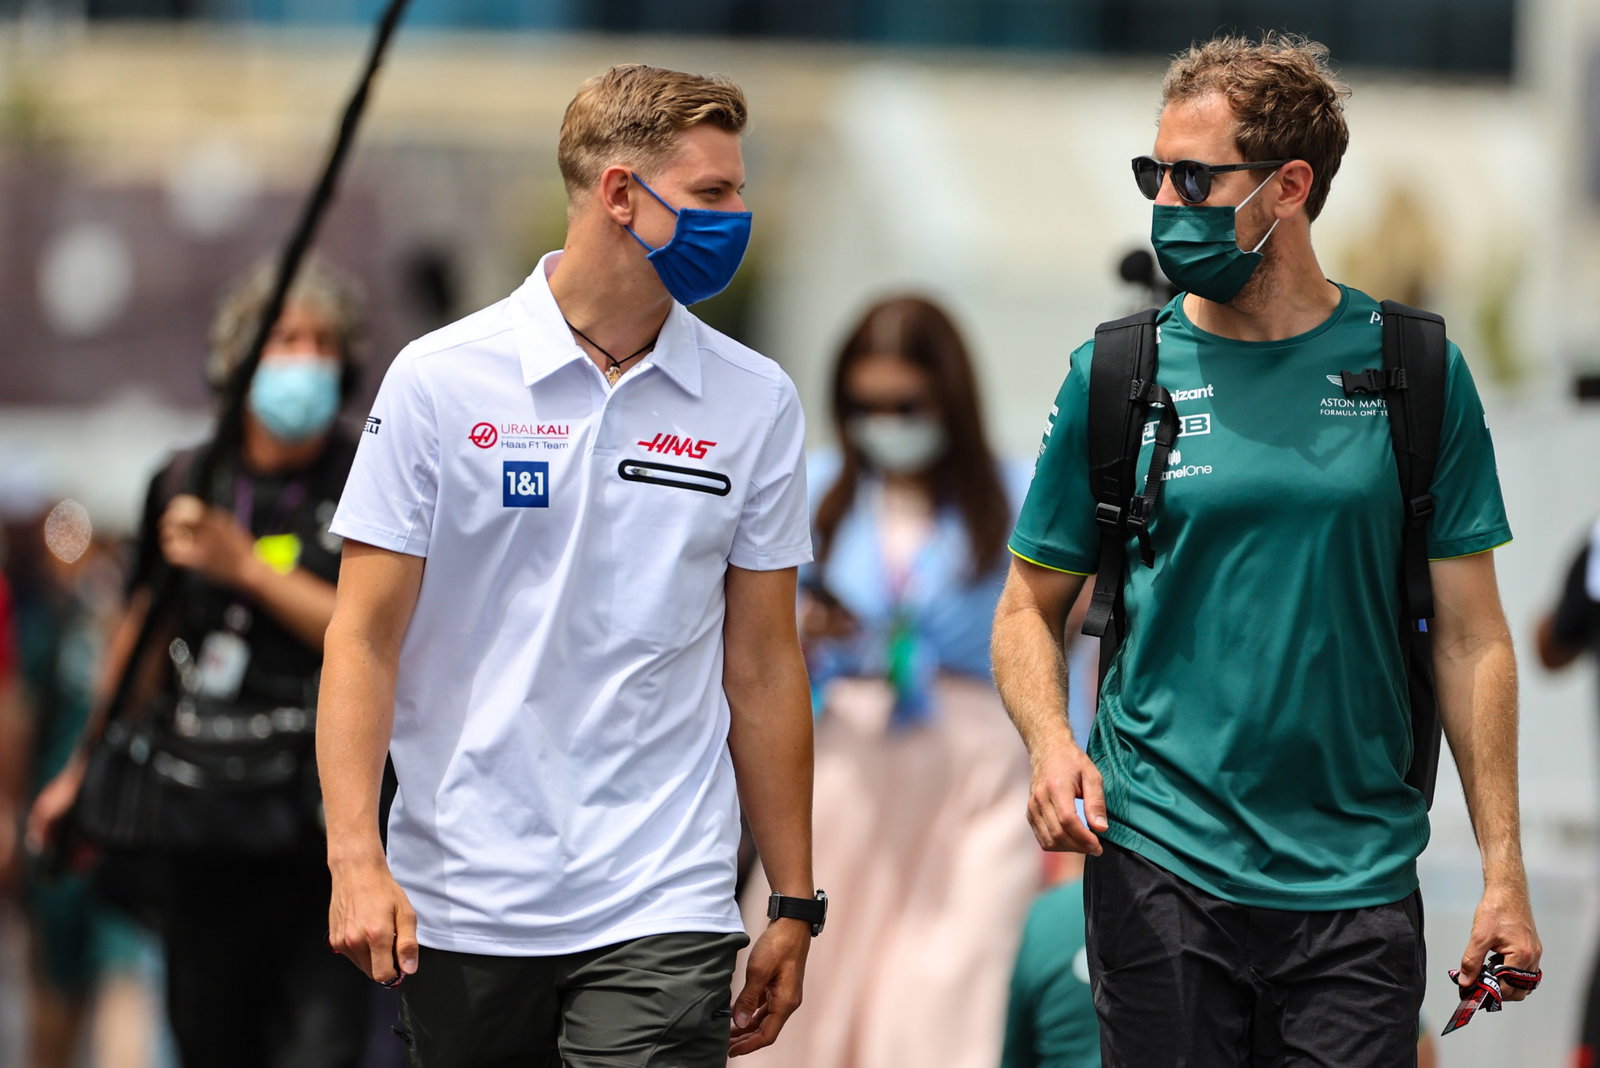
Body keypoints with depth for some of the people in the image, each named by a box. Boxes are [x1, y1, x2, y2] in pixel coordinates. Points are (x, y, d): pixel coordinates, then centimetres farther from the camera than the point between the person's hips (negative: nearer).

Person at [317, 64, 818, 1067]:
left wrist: (796, 906, 10)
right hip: (463, 904, -1)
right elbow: (366, 636, -1)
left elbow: (764, 663, 10)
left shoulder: (756, 402, 6)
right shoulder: (441, 381, -1)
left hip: (664, 912, 1)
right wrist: (356, 859, -11)